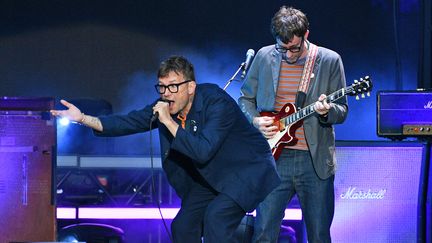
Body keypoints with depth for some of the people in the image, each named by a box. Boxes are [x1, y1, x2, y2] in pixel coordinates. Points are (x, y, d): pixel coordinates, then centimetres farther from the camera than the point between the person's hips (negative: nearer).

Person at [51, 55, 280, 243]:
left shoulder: (217, 103, -29)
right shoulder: (165, 107, -7)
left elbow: (203, 152, -38)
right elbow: (128, 122, -4)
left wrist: (168, 121, -37)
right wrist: (82, 118, -14)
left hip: (248, 170, -8)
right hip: (209, 176, 8)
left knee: (215, 215, -27)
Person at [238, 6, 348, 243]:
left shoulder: (330, 61, 0)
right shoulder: (264, 57, 5)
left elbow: (342, 112, 2)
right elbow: (246, 98, 16)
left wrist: (327, 111, -20)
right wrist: (255, 120, -4)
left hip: (316, 161, -1)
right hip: (274, 156, 1)